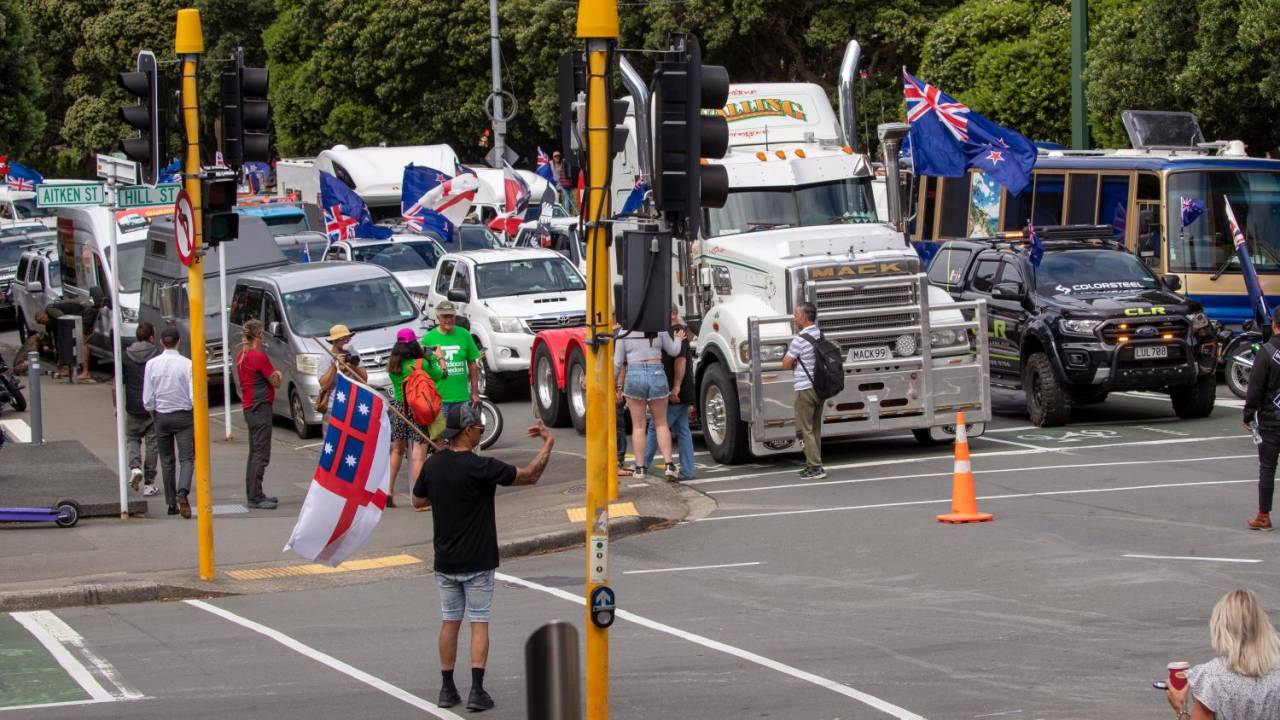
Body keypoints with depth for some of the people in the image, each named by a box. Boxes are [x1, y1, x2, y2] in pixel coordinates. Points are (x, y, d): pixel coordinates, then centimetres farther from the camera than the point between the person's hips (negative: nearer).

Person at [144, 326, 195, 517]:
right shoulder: (187, 364, -10)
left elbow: (147, 399, -2)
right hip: (184, 416, -2)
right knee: (187, 458, -1)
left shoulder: (152, 364, -4)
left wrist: (154, 417, 13)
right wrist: (197, 420, 0)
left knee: (166, 461, 12)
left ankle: (172, 504, 14)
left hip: (161, 417, 2)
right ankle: (182, 492, -27)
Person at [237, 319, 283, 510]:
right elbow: (275, 382, -10)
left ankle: (253, 494, 20)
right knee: (260, 454, -7)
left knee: (255, 453, 16)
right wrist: (278, 375, 10)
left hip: (249, 407, 9)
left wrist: (273, 375, 6)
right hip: (261, 408, -9)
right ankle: (255, 497, -9)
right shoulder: (259, 357, -16)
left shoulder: (241, 356, 10)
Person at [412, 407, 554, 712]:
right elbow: (530, 476, -14)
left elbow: (418, 501, 14)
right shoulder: (480, 467, -18)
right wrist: (548, 443, -2)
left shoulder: (433, 465, -1)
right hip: (478, 561, -5)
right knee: (479, 623, 1)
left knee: (449, 622, 13)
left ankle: (447, 689, 13)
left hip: (445, 561, 5)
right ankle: (477, 690, -4)